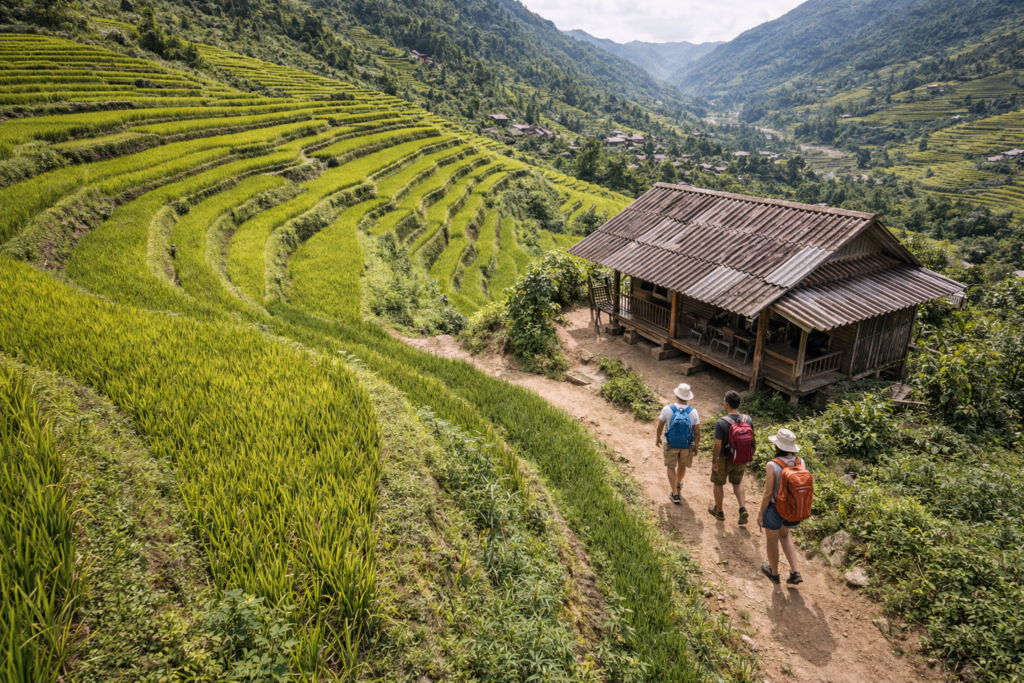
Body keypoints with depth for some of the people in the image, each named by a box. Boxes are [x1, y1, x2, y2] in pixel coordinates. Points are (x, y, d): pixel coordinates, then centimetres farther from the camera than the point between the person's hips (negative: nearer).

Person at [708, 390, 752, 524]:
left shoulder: (721, 422, -27)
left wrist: (714, 461, -10)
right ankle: (743, 509, 13)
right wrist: (747, 457, 14)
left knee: (718, 484, 19)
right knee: (737, 482, 27)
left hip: (724, 459, -4)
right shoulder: (748, 420, -12)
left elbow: (718, 445, -23)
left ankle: (719, 511, 35)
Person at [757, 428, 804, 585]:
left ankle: (774, 573, 41)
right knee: (784, 535, 31)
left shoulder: (772, 465, -26)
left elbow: (768, 493, -20)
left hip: (775, 508, -5)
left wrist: (760, 513, -6)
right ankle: (795, 572, 27)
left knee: (772, 540, 20)